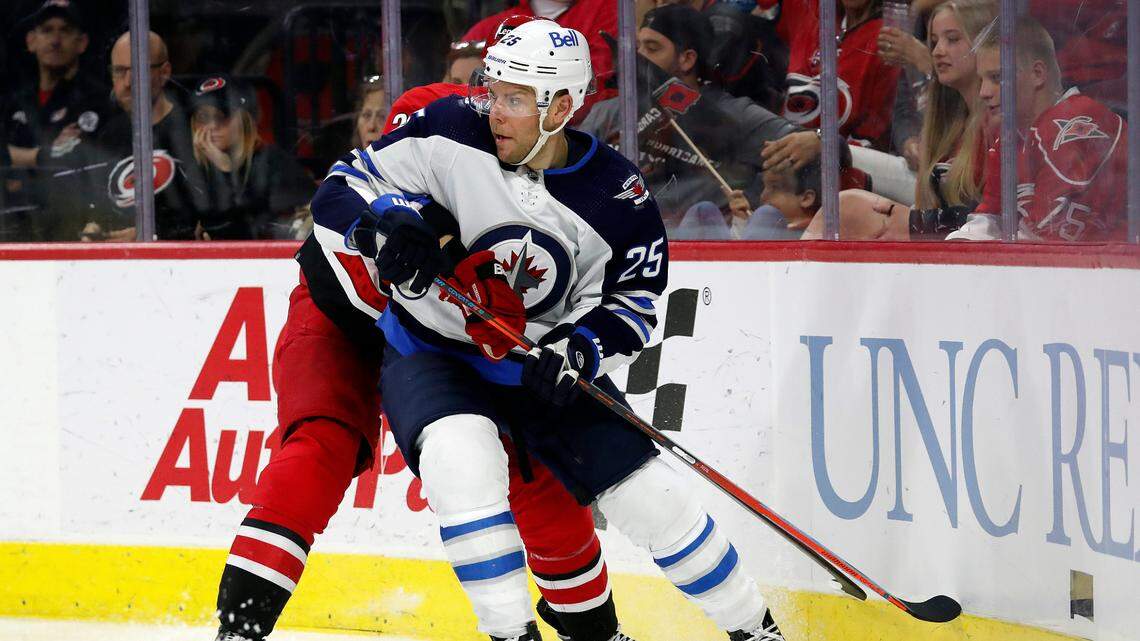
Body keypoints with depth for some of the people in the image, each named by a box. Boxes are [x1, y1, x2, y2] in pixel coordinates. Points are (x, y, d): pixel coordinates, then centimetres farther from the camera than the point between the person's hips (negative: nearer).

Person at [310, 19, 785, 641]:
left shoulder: (617, 195, -15)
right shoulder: (453, 133, -17)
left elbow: (631, 307, -6)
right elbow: (340, 191, -11)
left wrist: (580, 349, -26)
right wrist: (382, 225, -33)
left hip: (543, 363, 2)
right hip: (432, 351, -2)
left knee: (654, 498, 0)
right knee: (463, 459, -34)